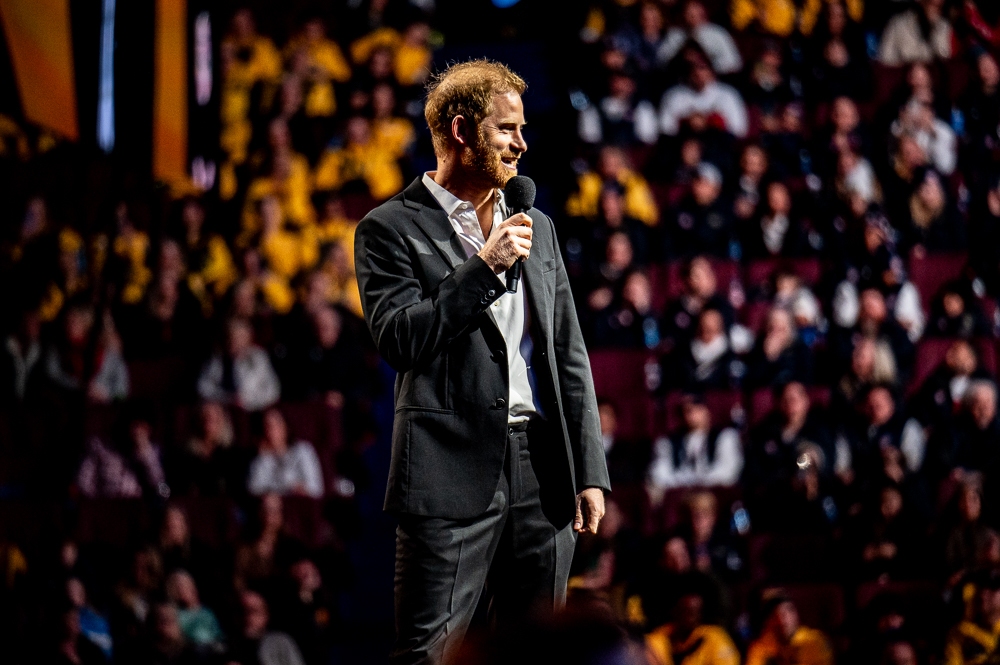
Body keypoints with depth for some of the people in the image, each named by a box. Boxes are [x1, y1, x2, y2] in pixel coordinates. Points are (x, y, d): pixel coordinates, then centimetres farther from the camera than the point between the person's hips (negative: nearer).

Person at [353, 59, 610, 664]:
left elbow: (570, 356, 17)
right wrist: (484, 268, -15)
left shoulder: (537, 228, 17)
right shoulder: (392, 229, 0)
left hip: (543, 475, 5)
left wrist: (590, 472, 10)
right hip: (453, 474, -5)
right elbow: (400, 341, -12)